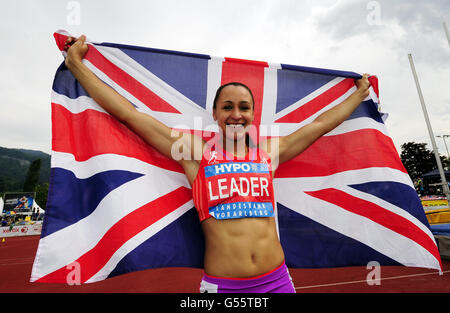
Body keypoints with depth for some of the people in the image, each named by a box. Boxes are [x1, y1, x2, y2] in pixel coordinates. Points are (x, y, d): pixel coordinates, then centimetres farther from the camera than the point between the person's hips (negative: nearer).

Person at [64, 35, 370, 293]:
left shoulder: (268, 152, 3)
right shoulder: (196, 153, -4)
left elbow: (321, 123, 15)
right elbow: (128, 113, -1)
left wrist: (361, 93, 28)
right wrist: (76, 63, 5)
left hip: (277, 280, 3)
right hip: (221, 284, -2)